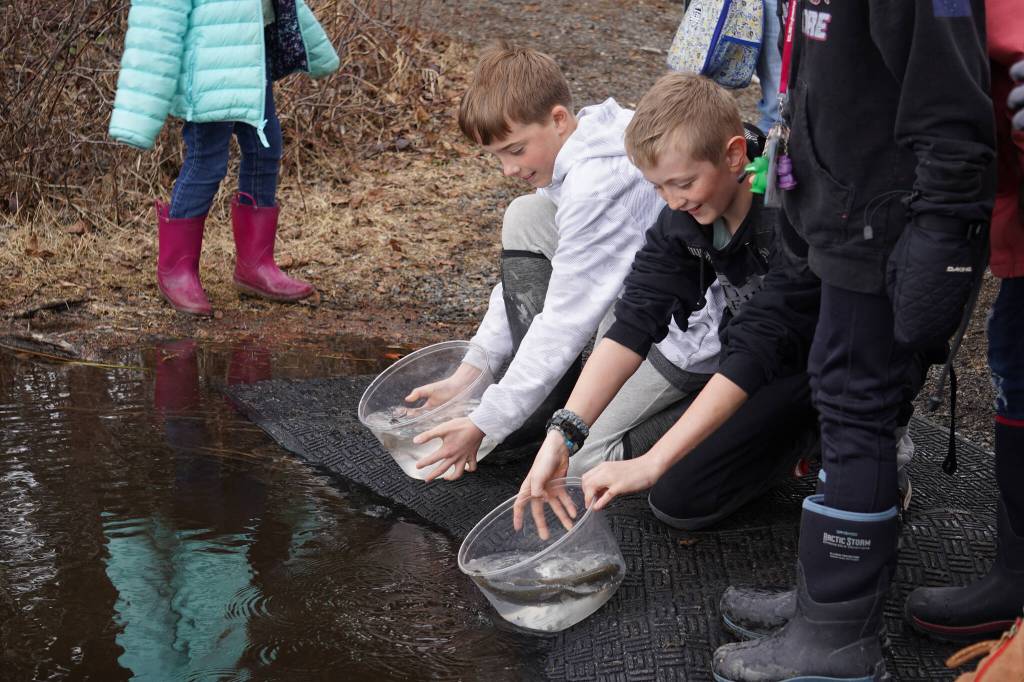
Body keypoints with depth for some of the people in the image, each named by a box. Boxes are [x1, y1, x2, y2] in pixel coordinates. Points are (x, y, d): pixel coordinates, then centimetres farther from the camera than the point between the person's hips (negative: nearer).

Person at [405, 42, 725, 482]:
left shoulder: (600, 185, -29)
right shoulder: (570, 145, 1)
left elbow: (566, 321, -26)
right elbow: (526, 267, 10)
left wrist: (483, 425, -19)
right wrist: (469, 371, 7)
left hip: (686, 331, -10)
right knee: (525, 218, 6)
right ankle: (550, 400, 7)